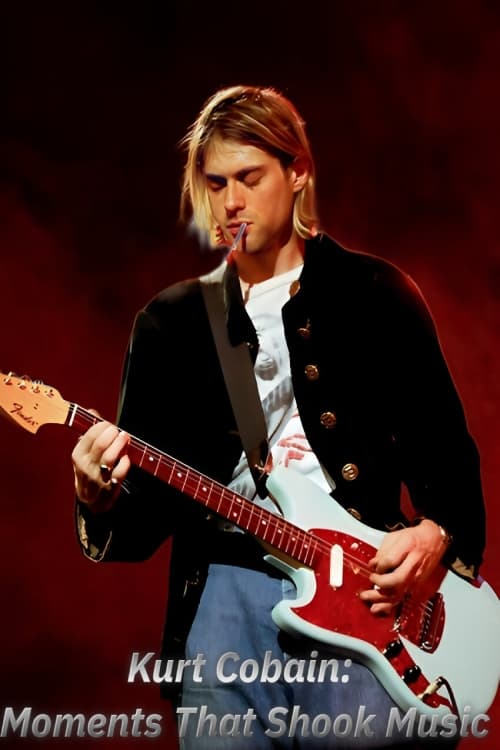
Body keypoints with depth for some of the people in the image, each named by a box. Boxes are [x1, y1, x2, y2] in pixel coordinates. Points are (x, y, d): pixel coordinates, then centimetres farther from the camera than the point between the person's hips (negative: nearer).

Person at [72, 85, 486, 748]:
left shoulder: (376, 294, 8)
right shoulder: (170, 321, 12)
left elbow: (447, 450, 10)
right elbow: (148, 509, 9)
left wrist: (435, 534, -9)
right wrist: (103, 501, -12)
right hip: (226, 588, 1)